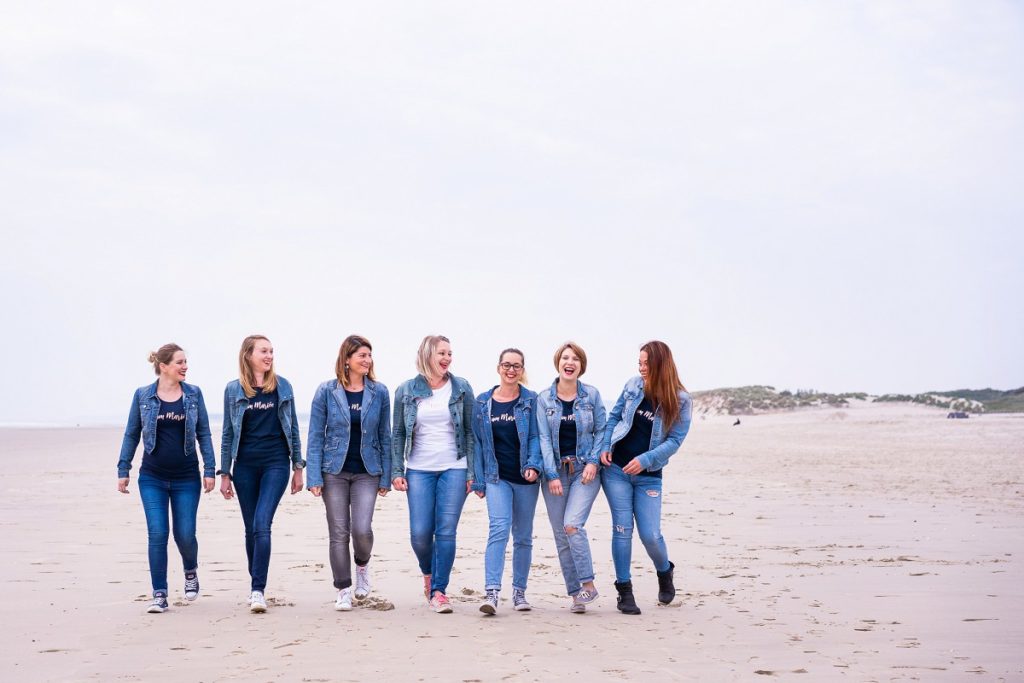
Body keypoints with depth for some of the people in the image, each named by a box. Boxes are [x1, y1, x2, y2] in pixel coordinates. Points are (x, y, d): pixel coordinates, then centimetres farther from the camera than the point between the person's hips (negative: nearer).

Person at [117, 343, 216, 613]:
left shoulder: (194, 394, 1)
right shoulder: (143, 396, 0)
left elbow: (204, 434, 3)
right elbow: (132, 435, 6)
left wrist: (209, 470, -3)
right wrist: (123, 471, 3)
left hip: (186, 478, 0)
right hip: (152, 478, 0)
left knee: (185, 535, 1)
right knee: (157, 534, -5)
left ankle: (191, 571, 33)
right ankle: (159, 594, 4)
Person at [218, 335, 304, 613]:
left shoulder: (282, 386, 3)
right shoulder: (233, 389, 4)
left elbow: (292, 428, 8)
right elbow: (228, 433, 7)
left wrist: (298, 467, 6)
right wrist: (224, 473, 5)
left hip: (275, 463, -2)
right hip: (245, 465, 2)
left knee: (262, 525, -15)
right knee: (251, 529, 9)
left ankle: (258, 590, -15)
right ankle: (256, 584, 24)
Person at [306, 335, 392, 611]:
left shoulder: (379, 392, 2)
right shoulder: (327, 391, -2)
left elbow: (385, 436, 7)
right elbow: (315, 436, 0)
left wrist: (386, 476, 3)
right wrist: (314, 477, -6)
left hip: (367, 473, 0)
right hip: (334, 472, 0)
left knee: (362, 529, -13)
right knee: (339, 533, 2)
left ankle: (362, 564, 20)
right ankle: (343, 591, 15)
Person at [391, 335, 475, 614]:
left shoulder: (461, 388, 4)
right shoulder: (406, 390, 4)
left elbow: (471, 431, 5)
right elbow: (397, 433, 8)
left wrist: (472, 471, -1)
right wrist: (397, 471, 1)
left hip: (454, 469, 0)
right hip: (419, 470, 0)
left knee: (446, 532, -4)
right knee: (420, 533, -3)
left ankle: (438, 591, 5)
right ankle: (428, 572, 28)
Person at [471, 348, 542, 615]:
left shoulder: (531, 401, 3)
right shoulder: (483, 402, 6)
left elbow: (535, 437, -1)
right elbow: (477, 442, 8)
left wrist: (533, 465, -18)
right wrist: (478, 480, 4)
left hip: (525, 478, 1)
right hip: (497, 477, -1)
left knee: (523, 537, 8)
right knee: (499, 528, -18)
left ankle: (519, 591, 21)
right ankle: (491, 592, -23)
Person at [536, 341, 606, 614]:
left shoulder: (592, 395, 2)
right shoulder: (544, 399, 2)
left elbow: (601, 430, 5)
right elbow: (544, 438, -1)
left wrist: (593, 462, -8)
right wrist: (551, 475, -9)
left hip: (584, 470, -2)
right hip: (556, 470, 2)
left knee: (572, 524, -21)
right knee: (561, 536, 2)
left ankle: (588, 584, -10)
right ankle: (575, 594, 10)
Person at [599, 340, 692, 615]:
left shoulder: (679, 400, -6)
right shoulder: (633, 386, 1)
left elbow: (674, 440, -9)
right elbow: (614, 416, 11)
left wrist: (645, 460, -20)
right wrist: (605, 446, -3)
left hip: (648, 476, -1)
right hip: (616, 468, 2)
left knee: (650, 534, -3)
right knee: (622, 528, -2)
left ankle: (665, 572, 29)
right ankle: (624, 590, 7)